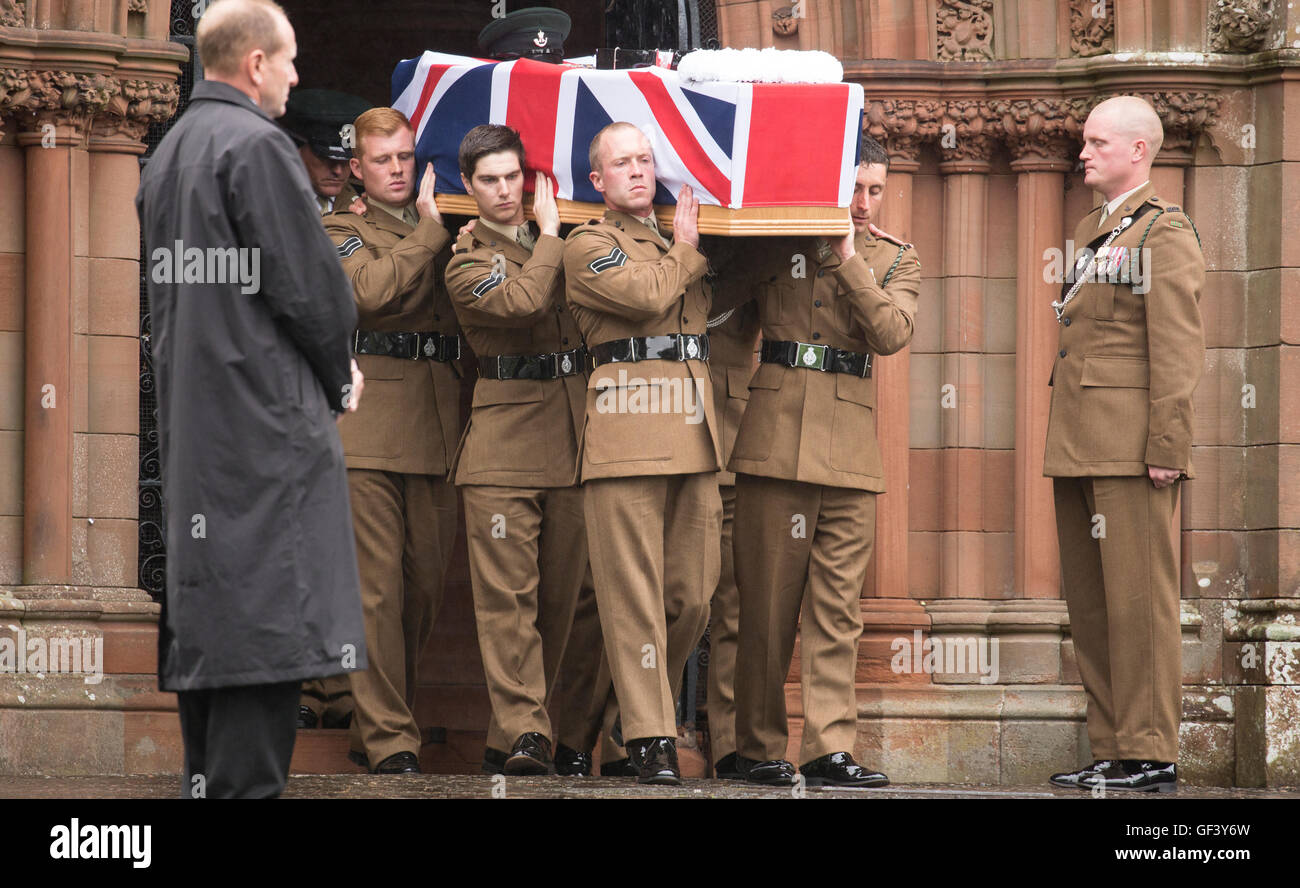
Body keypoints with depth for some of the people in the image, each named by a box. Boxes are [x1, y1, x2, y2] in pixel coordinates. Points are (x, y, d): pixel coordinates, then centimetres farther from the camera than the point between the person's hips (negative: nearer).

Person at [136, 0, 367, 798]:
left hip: (190, 418, 9)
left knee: (205, 607, 12)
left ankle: (207, 777, 16)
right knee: (268, 613, -9)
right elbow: (308, 283, -16)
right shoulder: (257, 146, -14)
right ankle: (246, 785, -13)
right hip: (267, 417, -9)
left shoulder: (169, 153, 14)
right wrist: (339, 376, 2)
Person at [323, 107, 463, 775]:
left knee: (425, 586, 5)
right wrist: (430, 231, -7)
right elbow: (371, 289, -13)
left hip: (436, 429, 5)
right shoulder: (342, 232, 8)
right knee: (377, 587, -9)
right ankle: (388, 739, -8)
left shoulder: (443, 232, 21)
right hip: (369, 431, -5)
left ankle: (376, 727, 18)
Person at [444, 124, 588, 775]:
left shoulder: (558, 244, 18)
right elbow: (524, 300, -18)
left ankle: (516, 730, 13)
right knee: (507, 593, -11)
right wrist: (549, 236, -6)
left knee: (559, 593, 5)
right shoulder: (468, 263, 0)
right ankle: (523, 730, -14)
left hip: (571, 439, 5)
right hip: (503, 443, -5)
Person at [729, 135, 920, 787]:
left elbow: (891, 333, -4)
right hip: (776, 434, -1)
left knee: (838, 608, -3)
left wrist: (849, 261, -7)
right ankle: (759, 747, 7)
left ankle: (830, 748, -4)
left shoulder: (895, 260, 13)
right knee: (767, 602, 0)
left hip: (850, 447, 1)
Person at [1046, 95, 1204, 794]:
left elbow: (1178, 351, -11)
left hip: (1130, 448, -9)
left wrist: (1166, 447, -17)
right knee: (1088, 600, 8)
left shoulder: (1166, 233, -5)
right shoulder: (1091, 232, 21)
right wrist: (1062, 444, 18)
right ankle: (1111, 751, 12)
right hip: (1078, 446, 9)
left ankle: (1150, 756, -7)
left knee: (1137, 599, -8)